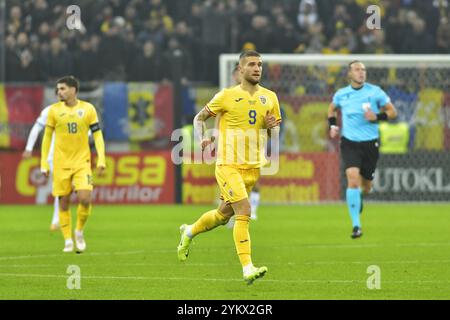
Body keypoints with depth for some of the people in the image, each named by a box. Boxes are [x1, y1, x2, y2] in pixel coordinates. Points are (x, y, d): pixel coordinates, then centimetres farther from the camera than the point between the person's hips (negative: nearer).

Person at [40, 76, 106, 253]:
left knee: (85, 199, -14)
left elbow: (97, 135, 4)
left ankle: (79, 231, 11)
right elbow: (47, 137, 6)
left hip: (82, 162, -1)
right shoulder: (54, 110, 0)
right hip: (61, 163, 1)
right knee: (64, 203, 0)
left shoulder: (88, 109, -1)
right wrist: (44, 163, 3)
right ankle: (68, 240, 12)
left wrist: (101, 160, -5)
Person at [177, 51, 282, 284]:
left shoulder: (269, 97, 7)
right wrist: (201, 140, -8)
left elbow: (276, 132, 16)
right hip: (228, 165, -5)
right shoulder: (227, 96, -3)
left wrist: (272, 126, -7)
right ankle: (247, 269, -19)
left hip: (253, 167, 5)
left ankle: (189, 232, 44)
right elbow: (200, 118, 9)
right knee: (244, 212, -18)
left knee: (224, 214, 16)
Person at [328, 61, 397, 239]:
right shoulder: (341, 94, 2)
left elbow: (392, 111, 2)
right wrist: (333, 125, 7)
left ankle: (360, 198, 52)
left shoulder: (375, 92, -4)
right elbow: (332, 109, 24)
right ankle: (356, 226, -20)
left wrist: (377, 117, -16)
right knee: (352, 178, -21)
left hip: (370, 143, 0)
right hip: (349, 142, 0)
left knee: (366, 186, 10)